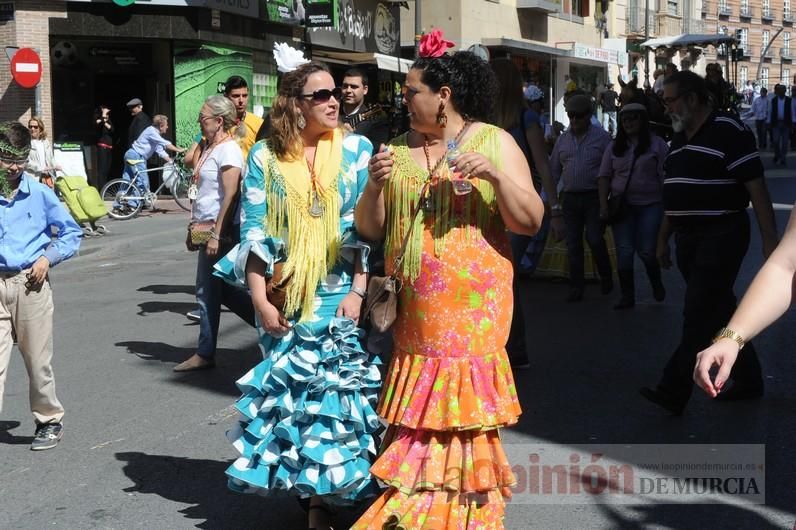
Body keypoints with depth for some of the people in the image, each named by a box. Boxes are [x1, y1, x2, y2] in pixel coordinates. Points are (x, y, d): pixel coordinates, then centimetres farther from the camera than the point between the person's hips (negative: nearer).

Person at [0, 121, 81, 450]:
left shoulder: (39, 192, 0)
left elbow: (71, 233, 9)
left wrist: (48, 258, -4)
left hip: (31, 283, 0)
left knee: (38, 360, 10)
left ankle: (49, 420, 28)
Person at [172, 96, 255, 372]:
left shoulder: (228, 150, -13)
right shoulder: (208, 148, 15)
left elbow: (230, 195, -20)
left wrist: (217, 235, -22)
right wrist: (194, 230, 19)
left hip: (221, 231, -9)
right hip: (207, 230, 9)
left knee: (208, 291, -2)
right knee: (221, 289, 12)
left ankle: (205, 354, 7)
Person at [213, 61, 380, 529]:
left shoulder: (355, 149, 2)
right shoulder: (266, 157, 3)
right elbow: (255, 233, 2)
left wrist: (358, 290, -10)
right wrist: (260, 300, -5)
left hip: (342, 297, -1)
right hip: (287, 302, 1)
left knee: (342, 391, -4)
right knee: (294, 394, 4)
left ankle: (326, 492, 10)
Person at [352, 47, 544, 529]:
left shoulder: (496, 142, 1)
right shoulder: (398, 150, 11)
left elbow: (530, 221, -4)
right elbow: (369, 230, 10)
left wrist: (496, 174, -18)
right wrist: (375, 185, -8)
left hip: (472, 308, -3)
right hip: (410, 309, 3)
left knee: (464, 403, -2)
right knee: (414, 412, 4)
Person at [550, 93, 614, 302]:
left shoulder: (601, 137, -2)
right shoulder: (563, 139, 11)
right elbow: (554, 170, 15)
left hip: (594, 197, -4)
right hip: (570, 197, 4)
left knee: (594, 239, -9)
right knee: (573, 243, 4)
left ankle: (606, 279, 15)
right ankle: (576, 288, 11)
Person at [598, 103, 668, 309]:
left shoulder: (657, 144, 1)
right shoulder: (614, 147, 10)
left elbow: (665, 175, -2)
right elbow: (604, 176, 9)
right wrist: (603, 204, -2)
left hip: (650, 205, -3)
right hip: (622, 205, 3)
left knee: (647, 251, -5)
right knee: (624, 251, 1)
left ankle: (656, 283, 24)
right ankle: (627, 295, 9)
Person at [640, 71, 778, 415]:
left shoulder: (729, 132, -12)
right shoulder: (679, 139, 14)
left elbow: (757, 189, -14)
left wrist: (770, 241, -17)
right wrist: (663, 239, 20)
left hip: (721, 236, -8)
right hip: (688, 239, 8)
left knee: (699, 316, -10)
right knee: (721, 312, 15)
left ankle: (674, 392, -13)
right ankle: (749, 380, 27)